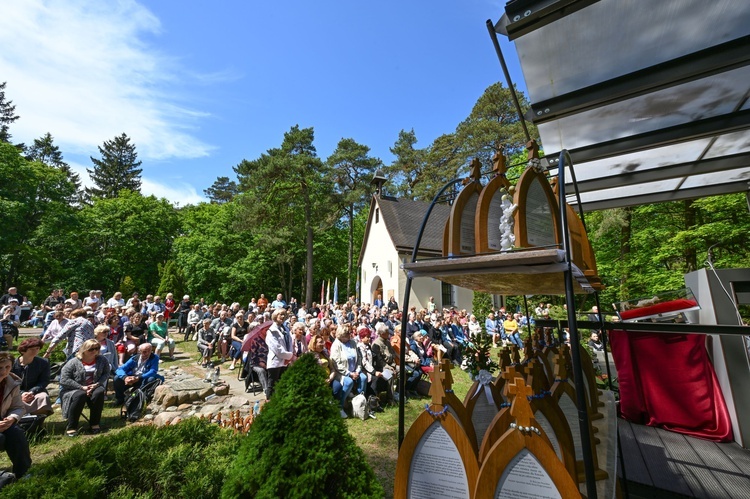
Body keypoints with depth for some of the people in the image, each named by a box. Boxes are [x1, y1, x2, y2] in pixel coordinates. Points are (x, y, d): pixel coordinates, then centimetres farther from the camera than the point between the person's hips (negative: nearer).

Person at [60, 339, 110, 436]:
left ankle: (95, 423, -17)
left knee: (99, 393, -31)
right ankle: (71, 427, -23)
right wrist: (82, 387, -20)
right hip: (73, 390, -2)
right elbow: (64, 380, -11)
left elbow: (106, 374, 2)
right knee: (80, 395, -36)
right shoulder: (73, 362, -9)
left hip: (93, 388, 2)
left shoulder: (102, 360, -1)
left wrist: (97, 384, -16)